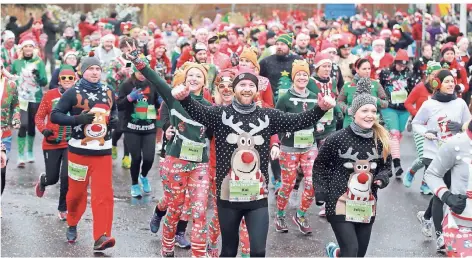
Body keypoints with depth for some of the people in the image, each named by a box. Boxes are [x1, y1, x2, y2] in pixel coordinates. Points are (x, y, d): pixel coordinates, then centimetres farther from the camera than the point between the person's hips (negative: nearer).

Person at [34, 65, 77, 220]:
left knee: (66, 176, -9)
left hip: (71, 144, 0)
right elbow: (39, 116, 0)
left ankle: (63, 209, 13)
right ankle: (42, 180, 47)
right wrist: (44, 130, -17)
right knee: (52, 178, 7)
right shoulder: (50, 95, -5)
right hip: (51, 143, 0)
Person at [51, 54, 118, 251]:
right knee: (77, 191, 8)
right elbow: (55, 115, -9)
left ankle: (101, 237, -11)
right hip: (79, 150, -3)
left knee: (104, 194, -8)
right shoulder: (73, 93, -6)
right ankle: (72, 225, 36)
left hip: (103, 151, 3)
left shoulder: (108, 92, 9)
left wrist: (114, 119, 3)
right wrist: (77, 119, -23)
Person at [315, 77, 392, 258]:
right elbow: (320, 165, -2)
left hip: (367, 207, 5)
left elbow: (387, 166, 13)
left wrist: (383, 177, -8)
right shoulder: (338, 138, -13)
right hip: (340, 204, -5)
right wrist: (320, 190, -11)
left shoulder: (381, 140, -2)